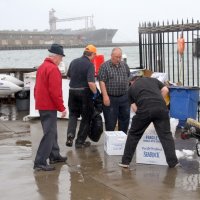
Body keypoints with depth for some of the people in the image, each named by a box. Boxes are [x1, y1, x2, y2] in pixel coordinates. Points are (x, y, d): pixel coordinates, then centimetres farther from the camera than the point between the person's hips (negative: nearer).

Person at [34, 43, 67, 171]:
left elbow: (37, 87, 19)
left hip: (42, 105, 10)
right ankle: (40, 162, -9)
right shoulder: (53, 69, -17)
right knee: (49, 134, -8)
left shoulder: (42, 67, 14)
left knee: (51, 132, 19)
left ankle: (54, 156, 29)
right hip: (49, 106, -10)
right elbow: (55, 92, -22)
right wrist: (62, 108, -16)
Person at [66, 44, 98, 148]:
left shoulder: (74, 62, 4)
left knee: (73, 114, 18)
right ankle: (80, 141, 13)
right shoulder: (89, 65, -15)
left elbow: (68, 76, 17)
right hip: (84, 92, -5)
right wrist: (95, 92, -10)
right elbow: (91, 82, -24)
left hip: (72, 91, 5)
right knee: (86, 117, 10)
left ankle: (70, 135, -3)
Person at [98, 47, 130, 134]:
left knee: (125, 118, 11)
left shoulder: (124, 65, 10)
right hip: (110, 98, -5)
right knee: (110, 121, 1)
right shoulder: (105, 66, -7)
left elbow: (129, 78, 19)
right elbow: (102, 81, -12)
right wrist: (105, 96, -18)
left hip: (124, 97, 5)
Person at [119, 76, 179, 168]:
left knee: (133, 134, 15)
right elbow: (165, 90, 15)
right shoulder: (153, 80, 30)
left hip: (144, 109, -1)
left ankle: (125, 161, 19)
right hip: (161, 108, 1)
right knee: (166, 135, 11)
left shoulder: (131, 88, 26)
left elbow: (134, 107, 18)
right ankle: (173, 162, 8)